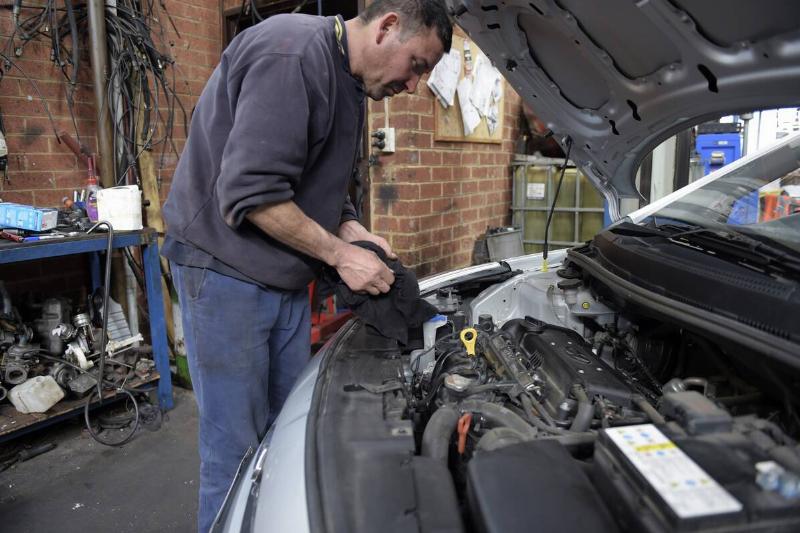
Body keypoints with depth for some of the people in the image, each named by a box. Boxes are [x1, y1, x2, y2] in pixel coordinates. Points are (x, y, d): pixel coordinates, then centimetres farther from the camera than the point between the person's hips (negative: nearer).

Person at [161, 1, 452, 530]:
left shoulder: (350, 87, 11)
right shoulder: (291, 54, -20)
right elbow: (251, 193, -26)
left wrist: (352, 231, 2)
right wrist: (339, 253, -18)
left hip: (287, 279, 9)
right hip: (225, 270, -9)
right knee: (237, 447, 2)